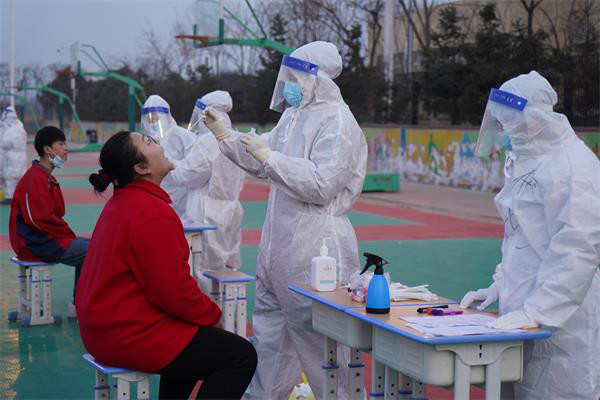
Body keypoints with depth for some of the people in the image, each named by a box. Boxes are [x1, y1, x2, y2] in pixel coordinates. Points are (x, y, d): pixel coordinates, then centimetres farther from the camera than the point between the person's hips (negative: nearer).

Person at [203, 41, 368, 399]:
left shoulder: (337, 122, -14)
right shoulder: (294, 115, 13)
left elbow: (322, 185, -23)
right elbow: (262, 164, 21)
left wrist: (270, 157, -22)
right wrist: (225, 134, 11)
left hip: (315, 248, -9)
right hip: (280, 242, 9)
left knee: (317, 332, -1)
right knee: (270, 327, 18)